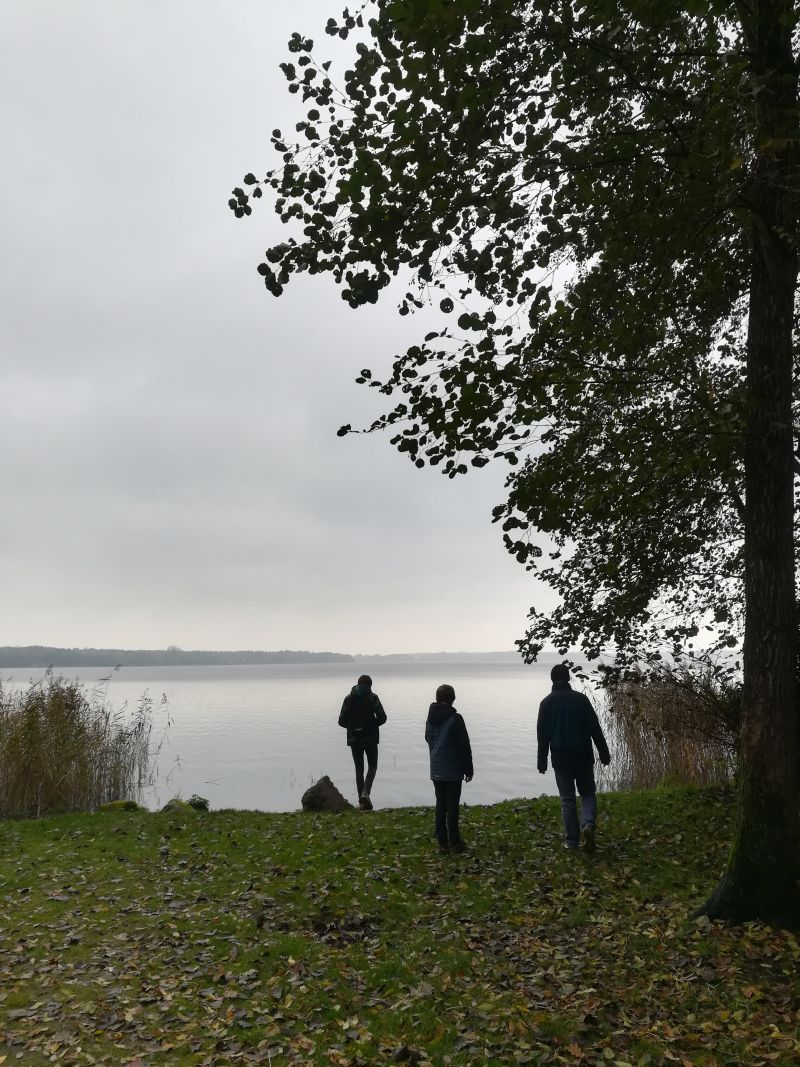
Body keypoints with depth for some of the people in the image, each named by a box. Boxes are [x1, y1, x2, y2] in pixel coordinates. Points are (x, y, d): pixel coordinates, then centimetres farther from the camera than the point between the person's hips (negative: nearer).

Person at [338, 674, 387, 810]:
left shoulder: (349, 698, 3)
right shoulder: (372, 697, -5)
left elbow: (342, 721, 2)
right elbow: (382, 717, -12)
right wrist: (373, 725, 6)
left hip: (354, 738, 3)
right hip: (370, 738, -3)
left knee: (359, 768, 12)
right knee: (372, 766, 10)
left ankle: (361, 800, 10)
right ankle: (365, 793, -11)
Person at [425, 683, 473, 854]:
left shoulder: (430, 718, 3)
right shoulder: (455, 719, -16)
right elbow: (464, 746, -12)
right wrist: (469, 769, -4)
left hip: (436, 770, 5)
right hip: (453, 770, -5)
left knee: (440, 804, 11)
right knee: (452, 805, 2)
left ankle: (442, 843, 14)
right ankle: (454, 842, 7)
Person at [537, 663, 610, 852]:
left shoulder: (547, 703, -2)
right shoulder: (581, 699, -1)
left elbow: (542, 735, -1)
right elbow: (595, 729, 0)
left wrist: (542, 761, 6)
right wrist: (604, 753, 6)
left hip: (560, 758, 0)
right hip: (583, 756, 0)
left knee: (567, 798, 9)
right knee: (588, 793, 14)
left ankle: (571, 840, 9)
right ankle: (588, 824, -11)